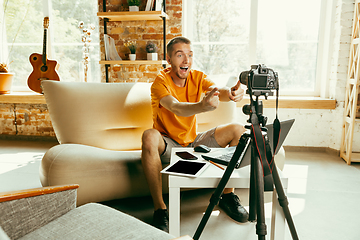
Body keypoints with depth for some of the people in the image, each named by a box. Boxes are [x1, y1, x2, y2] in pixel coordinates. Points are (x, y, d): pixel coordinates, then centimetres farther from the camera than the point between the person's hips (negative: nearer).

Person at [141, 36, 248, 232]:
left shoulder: (197, 77, -3)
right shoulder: (160, 82, -17)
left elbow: (219, 91, -23)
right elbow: (176, 108, -37)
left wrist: (232, 92, -48)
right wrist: (202, 106, -58)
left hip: (194, 142, 4)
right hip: (168, 146, -4)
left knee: (237, 130, -10)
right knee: (149, 136, -37)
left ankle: (228, 195, -2)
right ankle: (159, 209, -26)